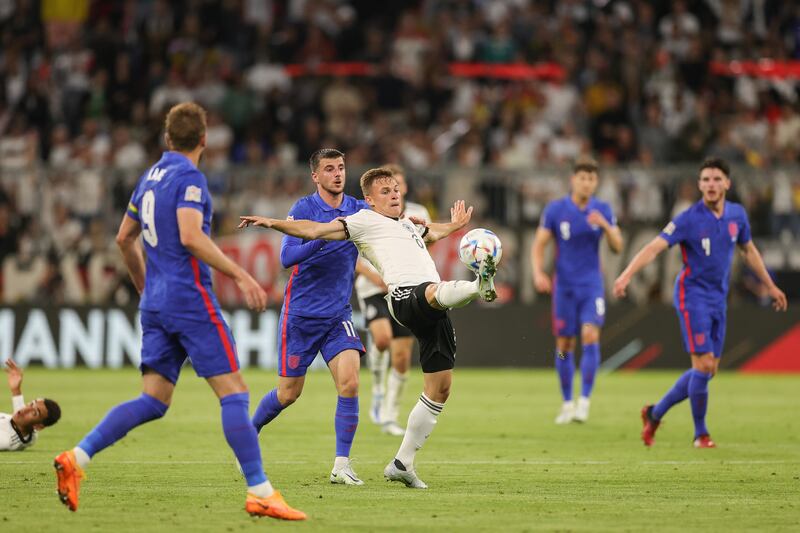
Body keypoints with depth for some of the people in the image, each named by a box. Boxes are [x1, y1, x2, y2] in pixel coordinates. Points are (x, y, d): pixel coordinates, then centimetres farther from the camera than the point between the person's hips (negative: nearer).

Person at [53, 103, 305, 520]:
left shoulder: (150, 177, 16)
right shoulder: (189, 177, -9)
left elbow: (125, 238, 23)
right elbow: (190, 236, -22)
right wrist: (239, 275, -20)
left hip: (155, 305, 8)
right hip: (190, 299, -8)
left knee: (153, 401, 7)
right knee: (233, 392, -6)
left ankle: (77, 458, -6)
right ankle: (259, 493, -9)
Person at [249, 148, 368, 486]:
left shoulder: (358, 210, 2)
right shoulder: (304, 209, -10)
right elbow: (287, 257, -19)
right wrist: (324, 236, -32)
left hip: (338, 315, 3)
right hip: (300, 314, -3)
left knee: (349, 383, -15)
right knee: (289, 393, 6)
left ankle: (341, 465, -8)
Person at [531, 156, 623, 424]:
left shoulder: (603, 210, 1)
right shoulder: (555, 209, -3)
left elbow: (618, 246, 0)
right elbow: (539, 245, 0)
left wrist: (605, 225, -19)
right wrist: (538, 273, -17)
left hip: (592, 286, 0)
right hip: (564, 287, 0)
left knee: (590, 336, -18)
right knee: (564, 345, 2)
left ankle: (584, 401, -13)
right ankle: (567, 404, 16)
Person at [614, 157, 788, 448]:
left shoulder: (737, 215, 3)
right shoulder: (689, 219, -15)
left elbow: (748, 250, 21)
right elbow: (654, 247, -23)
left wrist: (770, 286, 26)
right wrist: (626, 275, -38)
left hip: (718, 299, 6)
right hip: (693, 295, -6)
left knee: (708, 370, 7)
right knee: (704, 365, -12)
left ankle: (655, 413, 22)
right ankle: (700, 433, 3)